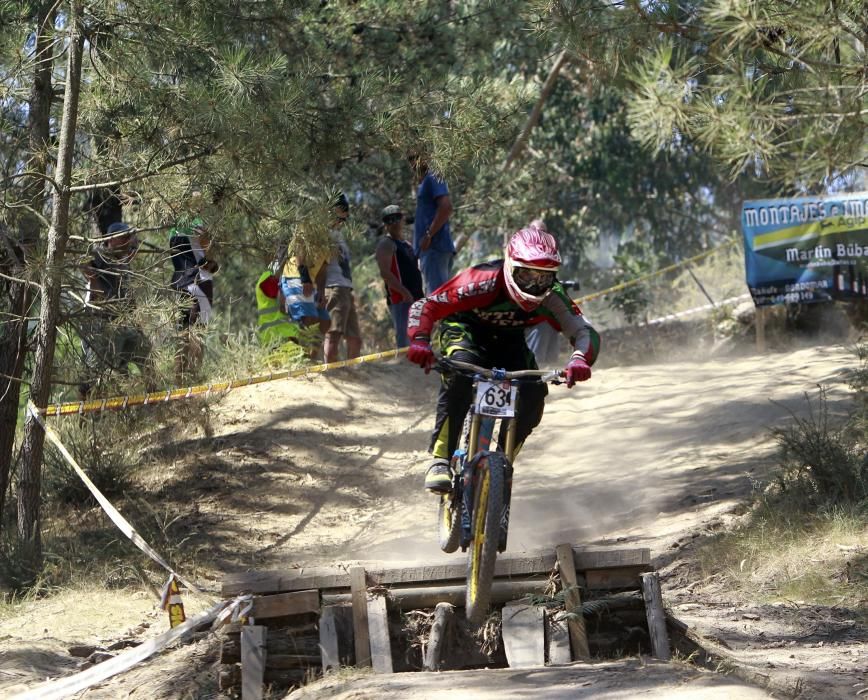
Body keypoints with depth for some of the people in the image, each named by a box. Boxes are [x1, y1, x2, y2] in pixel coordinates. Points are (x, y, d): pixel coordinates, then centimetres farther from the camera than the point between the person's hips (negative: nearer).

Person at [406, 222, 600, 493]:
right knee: (460, 371, -37)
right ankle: (441, 460, -33)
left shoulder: (552, 296, -24)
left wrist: (580, 360, -49)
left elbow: (585, 332, -26)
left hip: (508, 341, 4)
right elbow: (425, 307, -33)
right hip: (465, 330, -4)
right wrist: (420, 342, -51)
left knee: (534, 394, -21)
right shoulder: (484, 282, -35)